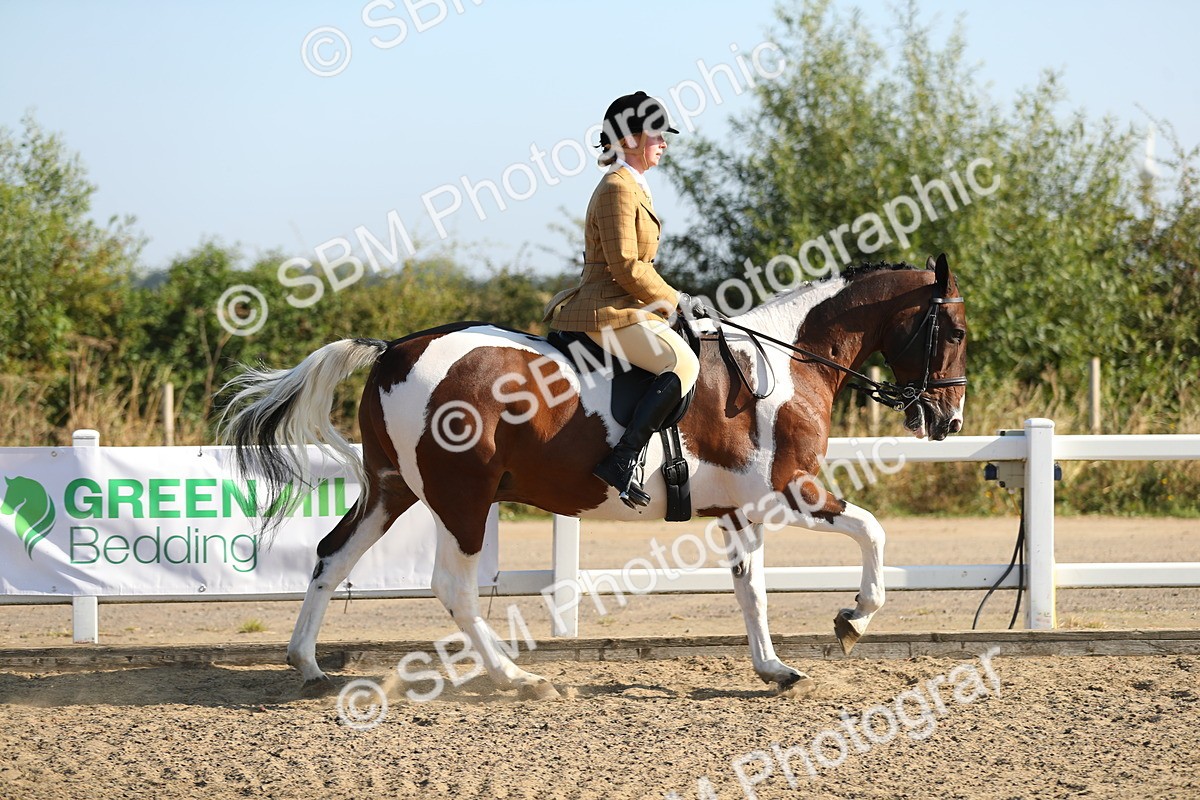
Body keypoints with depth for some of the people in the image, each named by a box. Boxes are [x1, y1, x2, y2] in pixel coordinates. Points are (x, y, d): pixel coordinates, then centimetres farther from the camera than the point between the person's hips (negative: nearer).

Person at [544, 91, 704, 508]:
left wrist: (672, 299, 13)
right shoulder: (618, 188, -13)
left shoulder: (630, 186, 20)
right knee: (683, 363, -27)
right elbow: (626, 267, -19)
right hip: (611, 313, -11)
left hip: (621, 307, 11)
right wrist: (674, 300, -9)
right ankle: (621, 460, -33)